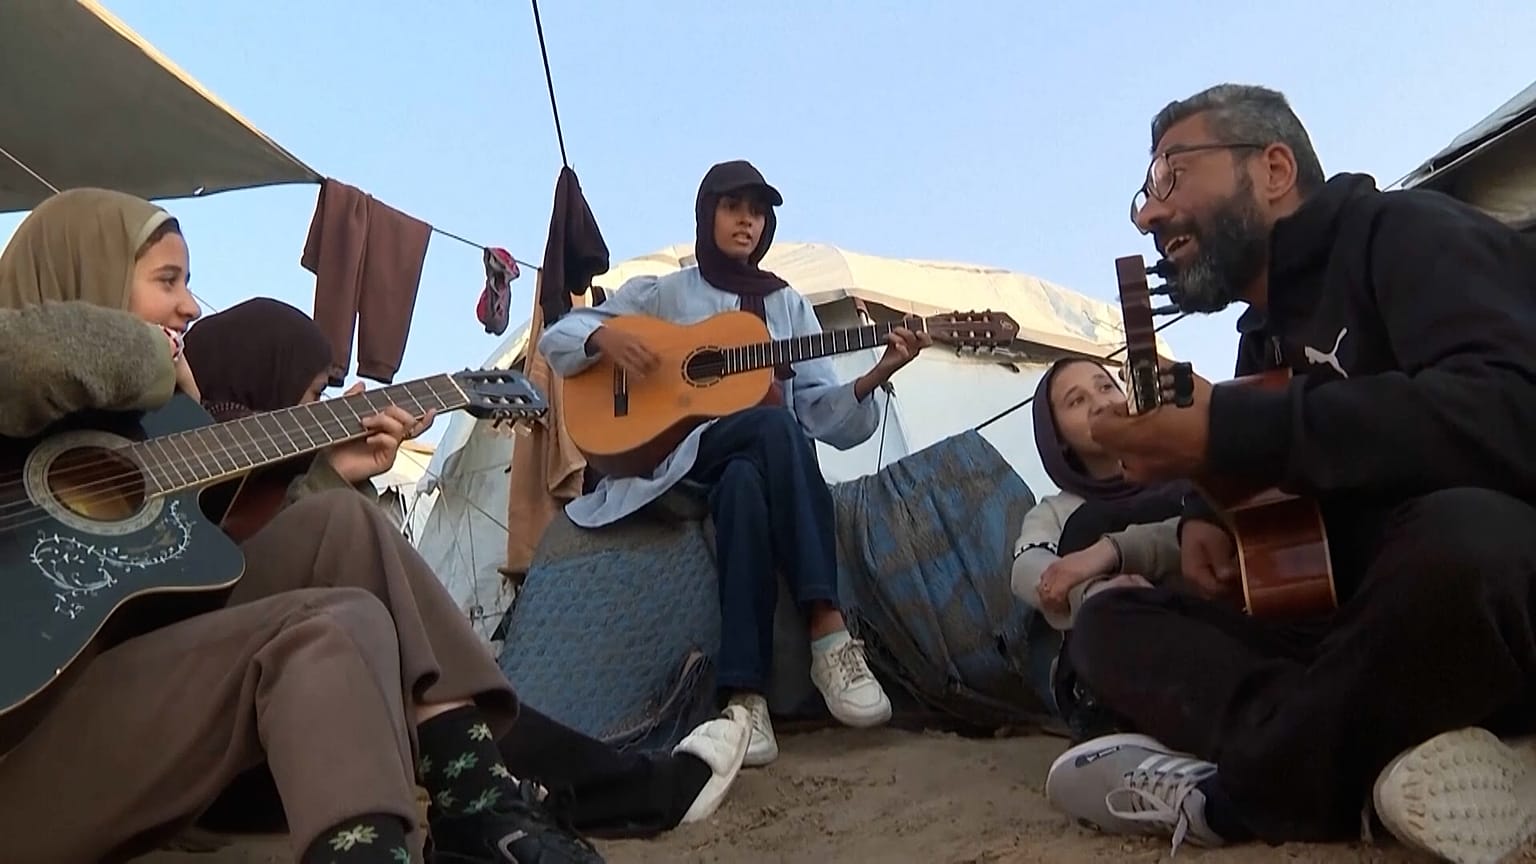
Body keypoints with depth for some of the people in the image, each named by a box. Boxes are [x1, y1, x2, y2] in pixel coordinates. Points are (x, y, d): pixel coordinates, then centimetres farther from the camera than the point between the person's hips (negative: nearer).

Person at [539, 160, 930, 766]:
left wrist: (874, 377, -13)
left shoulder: (786, 304, 17)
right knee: (774, 425, -36)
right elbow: (556, 338, 11)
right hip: (674, 457, -2)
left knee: (746, 485, -38)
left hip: (759, 466, 2)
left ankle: (745, 695, -42)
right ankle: (830, 634, -42)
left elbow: (817, 411, 7)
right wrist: (604, 337, -12)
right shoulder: (662, 294, 13)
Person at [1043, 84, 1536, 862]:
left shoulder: (1408, 233, -7)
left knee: (1458, 538, -40)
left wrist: (1227, 431, -27)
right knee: (1109, 623, -1)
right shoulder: (1263, 334, 17)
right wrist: (1208, 518, 6)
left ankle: (1240, 792, -18)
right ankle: (1377, 760, -22)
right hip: (1373, 631, 8)